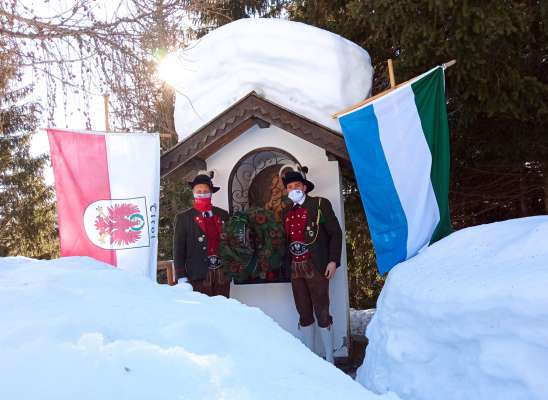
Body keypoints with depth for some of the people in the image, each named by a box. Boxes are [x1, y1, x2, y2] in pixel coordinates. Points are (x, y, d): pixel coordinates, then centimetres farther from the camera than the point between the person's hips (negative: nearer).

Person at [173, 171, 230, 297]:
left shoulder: (223, 215, 11)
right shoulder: (183, 217, 2)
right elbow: (179, 249, 0)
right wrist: (181, 277, -7)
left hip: (223, 273, 3)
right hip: (199, 275, -3)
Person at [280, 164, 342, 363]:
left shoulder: (320, 204, 1)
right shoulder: (287, 212, 15)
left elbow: (335, 233, -3)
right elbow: (287, 240, 17)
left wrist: (333, 260, -12)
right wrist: (287, 264, 6)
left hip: (316, 267, -5)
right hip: (296, 269, 5)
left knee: (322, 312, -2)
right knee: (304, 314, 10)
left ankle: (329, 360, 9)